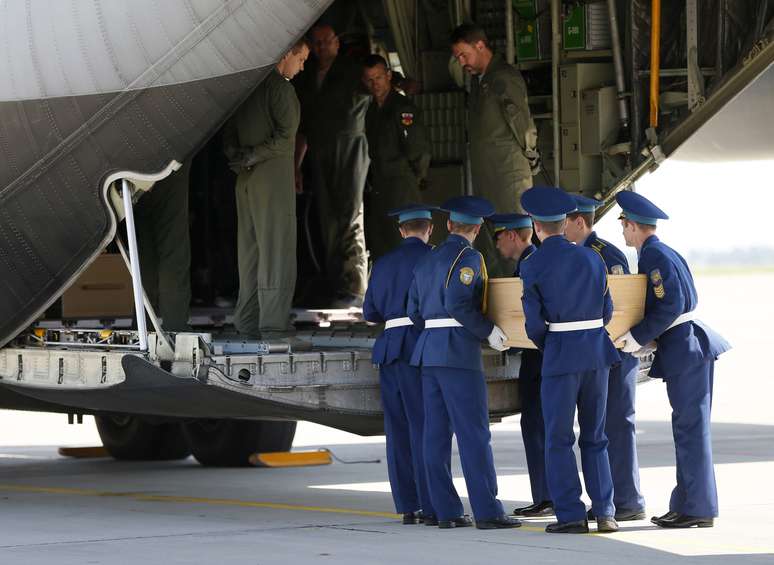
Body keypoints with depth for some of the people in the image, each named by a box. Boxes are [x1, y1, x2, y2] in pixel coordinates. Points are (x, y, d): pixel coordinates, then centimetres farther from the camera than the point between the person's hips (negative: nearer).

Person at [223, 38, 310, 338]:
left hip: (246, 178, 8)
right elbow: (285, 135, -18)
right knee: (277, 249, -7)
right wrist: (252, 157, -10)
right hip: (273, 176, -8)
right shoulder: (279, 86, -11)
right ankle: (272, 325, -11)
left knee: (250, 250, 12)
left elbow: (229, 131, 16)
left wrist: (238, 156, 2)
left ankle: (247, 321, 13)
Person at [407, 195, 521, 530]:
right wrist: (489, 332, -11)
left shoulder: (427, 260, 16)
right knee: (474, 433, -7)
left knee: (436, 433, 6)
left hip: (428, 351, 8)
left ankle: (445, 511, 7)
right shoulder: (468, 257, -8)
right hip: (459, 352, -8)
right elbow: (458, 304, -19)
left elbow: (414, 311, 15)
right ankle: (487, 511, -9)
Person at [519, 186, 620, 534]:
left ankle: (571, 515, -1)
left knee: (558, 439, 4)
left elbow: (534, 323, -8)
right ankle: (605, 512, 8)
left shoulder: (532, 266, -6)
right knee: (595, 437, 12)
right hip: (597, 351, 4)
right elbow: (607, 311, 8)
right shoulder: (591, 258, 6)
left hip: (560, 353, -4)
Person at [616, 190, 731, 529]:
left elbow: (671, 306, -22)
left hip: (685, 349, -10)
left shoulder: (655, 257, -15)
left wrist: (639, 336, -15)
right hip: (687, 347, 10)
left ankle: (698, 509, -3)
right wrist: (646, 337, 16)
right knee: (688, 428, 13)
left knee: (690, 428, -6)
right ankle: (688, 504, 19)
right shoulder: (660, 253, 16)